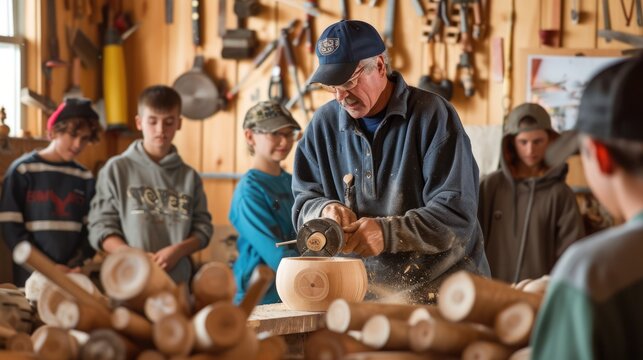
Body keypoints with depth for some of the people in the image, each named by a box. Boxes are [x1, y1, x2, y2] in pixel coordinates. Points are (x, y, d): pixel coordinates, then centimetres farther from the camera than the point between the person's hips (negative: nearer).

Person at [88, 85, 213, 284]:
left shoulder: (189, 176, 11)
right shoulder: (116, 169, 4)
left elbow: (203, 228, 9)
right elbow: (101, 227, 0)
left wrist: (177, 250, -11)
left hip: (178, 282, 3)